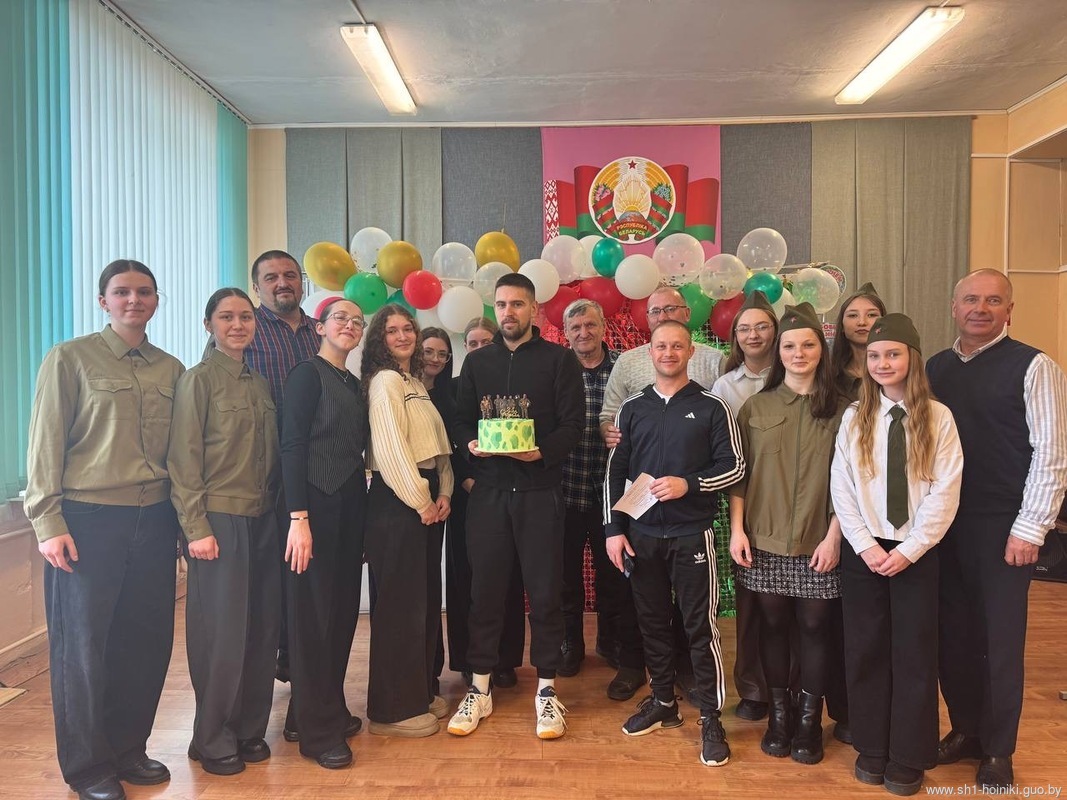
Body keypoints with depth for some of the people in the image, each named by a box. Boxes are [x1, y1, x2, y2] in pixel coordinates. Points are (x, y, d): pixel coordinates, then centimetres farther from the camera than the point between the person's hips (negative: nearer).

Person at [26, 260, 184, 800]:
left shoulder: (172, 369, 10)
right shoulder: (70, 359, -1)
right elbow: (45, 444, -3)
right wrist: (48, 522, -9)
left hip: (154, 521, 4)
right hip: (88, 520, -4)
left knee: (148, 640, 9)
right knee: (83, 645, 7)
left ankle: (128, 749, 28)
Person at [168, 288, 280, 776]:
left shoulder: (260, 383, 12)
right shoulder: (198, 379, -5)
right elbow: (184, 459, -9)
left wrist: (277, 508, 7)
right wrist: (196, 528, -13)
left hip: (262, 520, 6)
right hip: (219, 520, -6)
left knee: (262, 628, 10)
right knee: (222, 633, 2)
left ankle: (249, 729, 26)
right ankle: (213, 740, 20)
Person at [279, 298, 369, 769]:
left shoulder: (353, 383, 14)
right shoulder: (307, 374, -7)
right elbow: (292, 447, -15)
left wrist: (359, 507, 9)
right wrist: (298, 518, -21)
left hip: (349, 505, 8)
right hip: (317, 505, -8)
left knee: (342, 608, 13)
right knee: (313, 612, 0)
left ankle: (328, 709, 28)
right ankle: (317, 730, 12)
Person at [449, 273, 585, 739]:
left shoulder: (559, 360, 2)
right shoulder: (476, 361, 13)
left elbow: (573, 425, -5)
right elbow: (461, 419, 11)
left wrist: (542, 451, -21)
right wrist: (471, 443, -11)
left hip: (540, 490, -2)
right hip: (489, 489, 3)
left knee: (544, 591, 3)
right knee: (485, 588, 7)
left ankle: (546, 689, 18)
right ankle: (480, 688, 21)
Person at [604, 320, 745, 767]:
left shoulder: (711, 408, 0)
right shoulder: (632, 409, 7)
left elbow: (734, 467, -2)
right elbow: (615, 473, 8)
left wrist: (689, 484, -17)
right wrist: (613, 530, 2)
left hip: (692, 534, -3)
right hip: (642, 534, 3)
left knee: (701, 626, 0)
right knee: (653, 621, 13)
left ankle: (711, 718, 14)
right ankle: (663, 702, 30)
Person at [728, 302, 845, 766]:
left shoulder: (838, 409, 1)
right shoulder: (756, 407, 4)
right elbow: (739, 474, 4)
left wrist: (834, 536, -6)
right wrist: (737, 528, -2)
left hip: (816, 542, -1)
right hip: (764, 540, 1)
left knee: (813, 627, 7)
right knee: (773, 624, 9)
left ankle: (809, 721, 23)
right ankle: (778, 715, 26)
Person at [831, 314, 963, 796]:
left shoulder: (938, 418, -4)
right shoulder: (854, 418, 2)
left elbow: (945, 492, -7)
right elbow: (841, 489, 0)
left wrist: (909, 549, -11)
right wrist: (865, 545, -8)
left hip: (916, 551, -1)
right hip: (863, 550, 2)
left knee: (914, 653, 7)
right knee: (865, 650, 9)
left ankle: (909, 758, 23)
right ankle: (871, 748, 25)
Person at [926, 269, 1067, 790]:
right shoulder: (935, 368, 9)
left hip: (1002, 527, -4)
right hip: (944, 522, 4)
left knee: (1001, 639, 6)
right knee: (953, 633, 12)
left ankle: (998, 751, 24)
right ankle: (965, 729, 32)